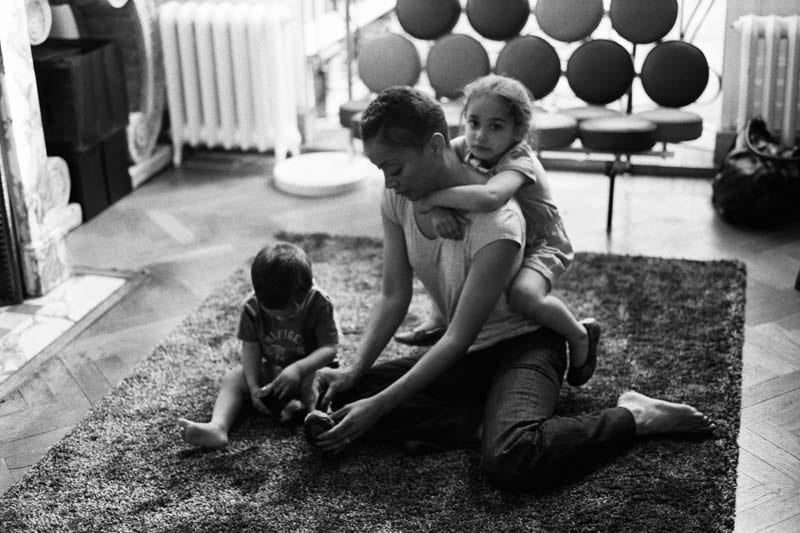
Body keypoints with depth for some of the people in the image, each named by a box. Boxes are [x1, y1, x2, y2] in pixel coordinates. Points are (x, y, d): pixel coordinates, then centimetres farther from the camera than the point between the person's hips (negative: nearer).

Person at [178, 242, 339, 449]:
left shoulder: (320, 305, -24)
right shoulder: (252, 307, -16)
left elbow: (330, 348, -24)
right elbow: (250, 348, -12)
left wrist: (298, 368, -37)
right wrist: (253, 387, -22)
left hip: (308, 369, -1)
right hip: (268, 370, 1)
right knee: (232, 379, -21)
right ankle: (217, 427, -38)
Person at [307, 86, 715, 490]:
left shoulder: (495, 223, -31)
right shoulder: (397, 199, -9)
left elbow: (458, 339, -27)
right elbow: (393, 297, -3)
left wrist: (378, 406, -29)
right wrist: (354, 369, -18)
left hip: (522, 345, -7)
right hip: (463, 354, 7)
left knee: (509, 460, -37)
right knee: (343, 399, -13)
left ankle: (633, 417, -12)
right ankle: (488, 420, -12)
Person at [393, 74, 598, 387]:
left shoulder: (518, 162, -33)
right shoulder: (465, 148, -12)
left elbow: (489, 197, -55)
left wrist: (432, 198, -47)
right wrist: (437, 210, -41)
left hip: (539, 246, -7)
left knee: (524, 295, -34)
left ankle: (580, 335, -4)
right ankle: (439, 319, 16)